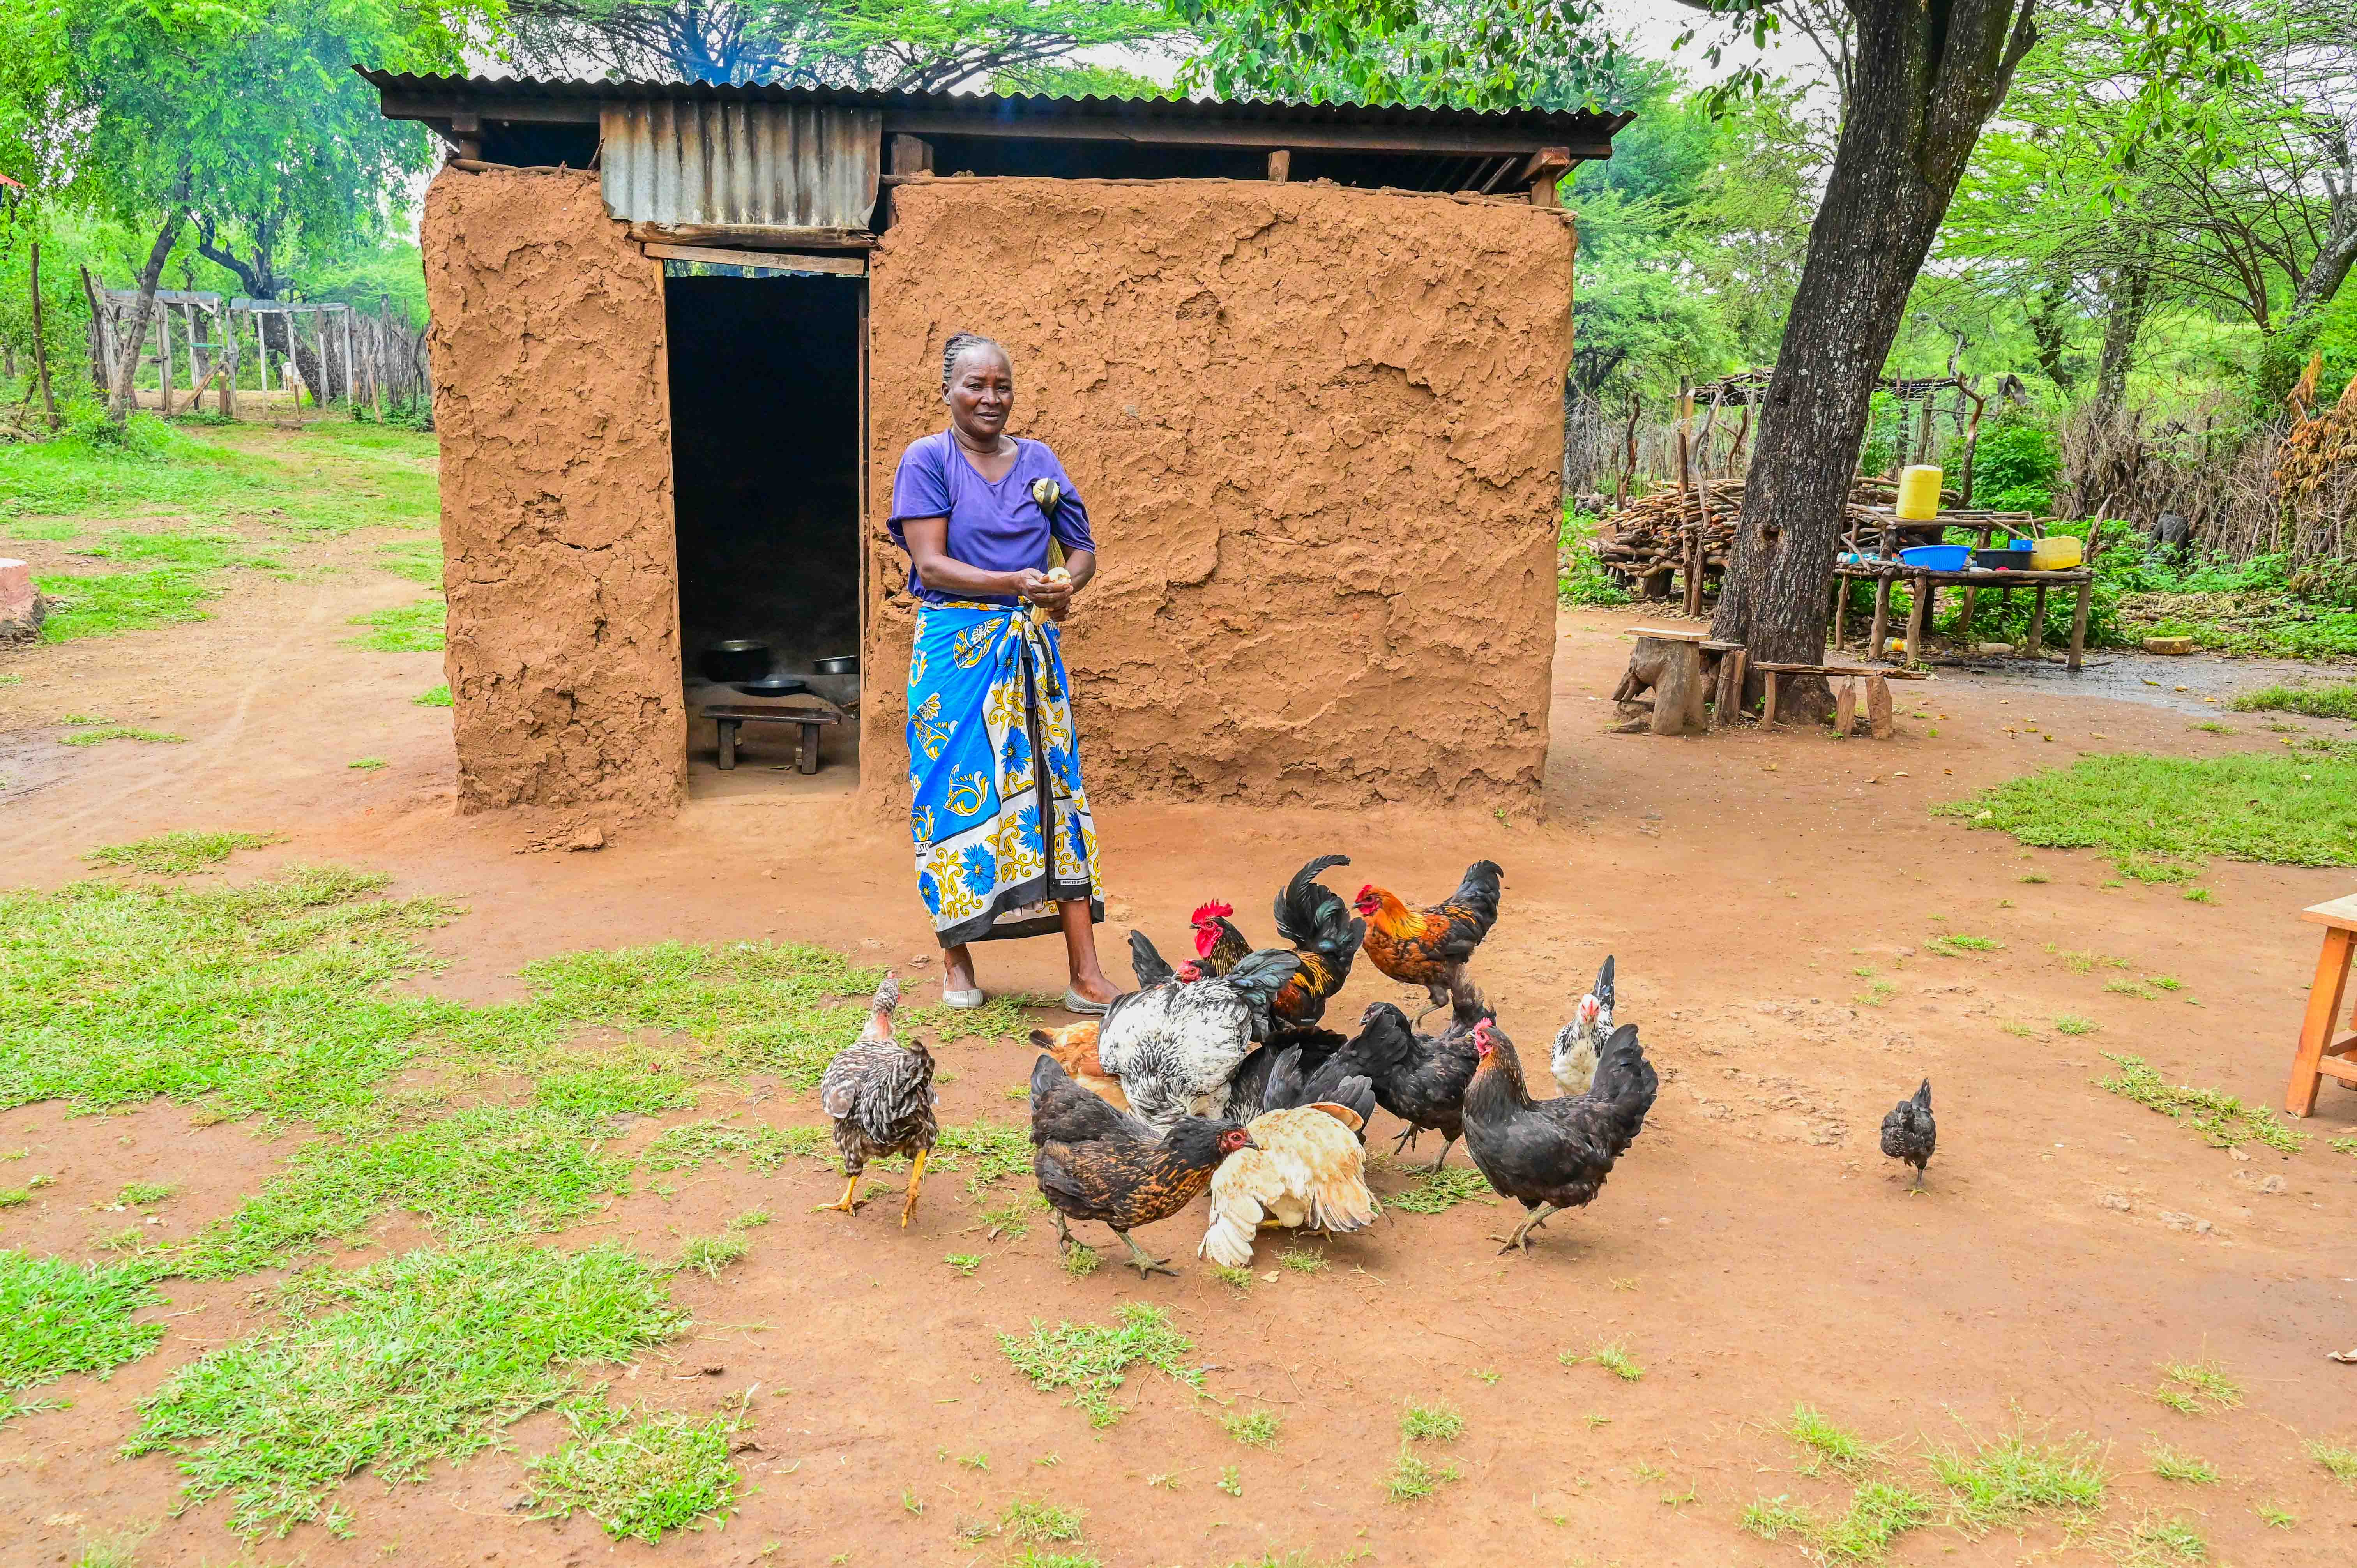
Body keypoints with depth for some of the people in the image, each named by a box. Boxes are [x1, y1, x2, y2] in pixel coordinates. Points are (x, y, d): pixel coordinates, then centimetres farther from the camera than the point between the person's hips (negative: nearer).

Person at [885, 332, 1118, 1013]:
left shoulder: (1038, 460, 12)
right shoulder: (927, 460, 0)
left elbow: (1082, 549, 13)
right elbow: (930, 563, -9)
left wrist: (1065, 585, -10)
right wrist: (1017, 584, -20)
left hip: (1032, 649, 3)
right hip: (956, 649, -3)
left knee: (1055, 790, -2)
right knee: (959, 796, 0)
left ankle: (1086, 974, -1)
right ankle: (956, 959, 17)